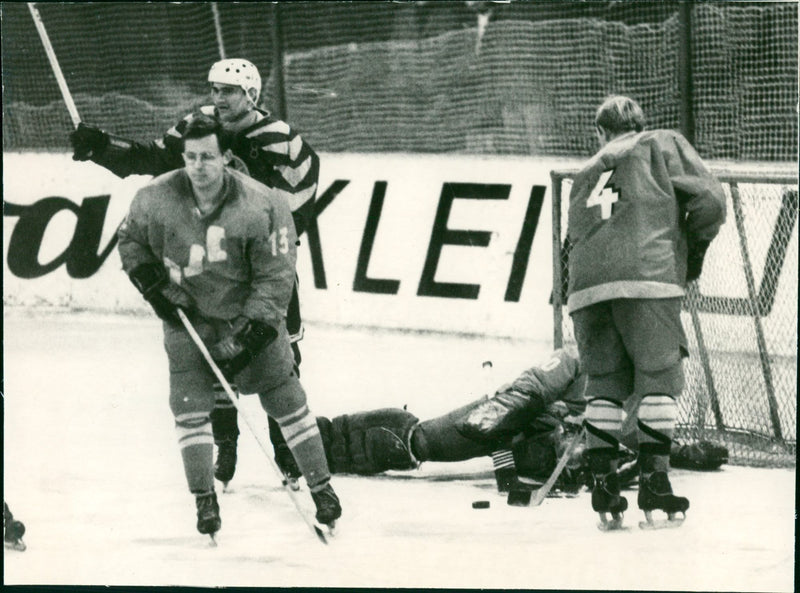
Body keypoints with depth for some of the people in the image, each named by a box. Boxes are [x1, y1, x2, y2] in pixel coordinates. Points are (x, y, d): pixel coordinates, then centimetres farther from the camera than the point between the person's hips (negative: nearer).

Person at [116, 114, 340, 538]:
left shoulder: (261, 208, -23)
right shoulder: (157, 199, -16)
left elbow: (274, 279, -17)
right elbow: (131, 239, 5)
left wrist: (244, 337, -21)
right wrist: (154, 285, -8)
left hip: (250, 313, -1)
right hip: (187, 315, 1)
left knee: (285, 399, 1)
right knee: (190, 404, -7)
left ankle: (321, 487, 14)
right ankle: (205, 500, 5)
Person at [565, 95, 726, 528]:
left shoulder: (586, 175, 31)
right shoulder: (663, 145, 18)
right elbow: (708, 199, 7)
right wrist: (694, 254, 21)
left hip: (586, 283, 4)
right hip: (647, 275, -4)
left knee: (604, 382, 11)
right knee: (658, 376, 1)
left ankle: (604, 487, 5)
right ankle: (654, 485, -5)